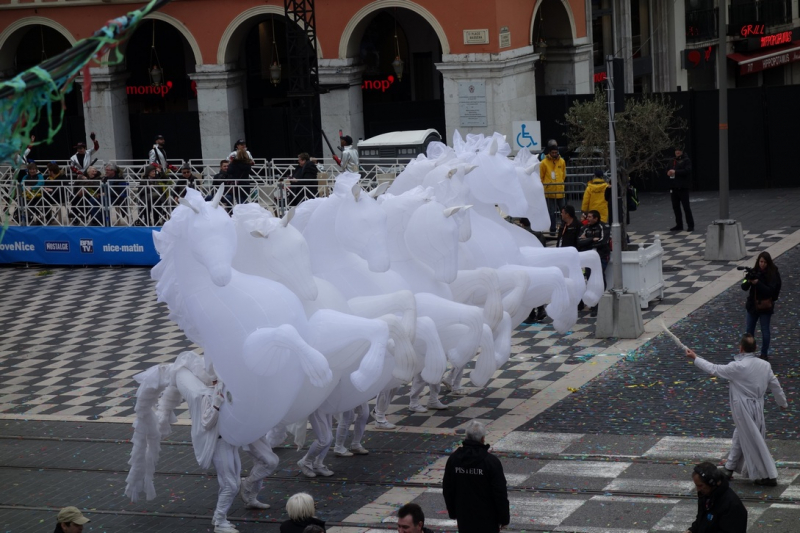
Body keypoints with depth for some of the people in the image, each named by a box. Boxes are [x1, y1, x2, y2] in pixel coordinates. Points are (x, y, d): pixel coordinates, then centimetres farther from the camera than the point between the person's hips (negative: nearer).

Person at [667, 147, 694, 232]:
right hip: (674, 186, 7)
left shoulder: (686, 160, -3)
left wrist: (675, 172, -20)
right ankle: (679, 225, 17)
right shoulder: (674, 161, 17)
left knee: (686, 207, -6)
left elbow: (687, 171, -16)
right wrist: (669, 172, 0)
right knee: (675, 207, 9)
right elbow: (670, 169, 25)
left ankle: (691, 225, -2)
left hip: (683, 187, -7)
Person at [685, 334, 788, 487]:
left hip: (743, 409, -7)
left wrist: (695, 358, 1)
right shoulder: (765, 365, -2)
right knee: (739, 437, 21)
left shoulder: (738, 367, -20)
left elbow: (714, 369, -12)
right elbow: (775, 385, 9)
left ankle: (769, 476, 6)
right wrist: (783, 403, 27)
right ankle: (728, 470, 33)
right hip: (757, 407, 7)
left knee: (754, 442, 2)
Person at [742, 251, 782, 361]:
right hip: (752, 305, 4)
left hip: (765, 307, -4)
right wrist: (748, 281, -28)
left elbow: (770, 290, -20)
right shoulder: (754, 272, -3)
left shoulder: (773, 274, -13)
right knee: (749, 330, 12)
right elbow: (744, 287, -6)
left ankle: (764, 354, 16)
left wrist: (757, 283, -31)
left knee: (765, 331, 5)